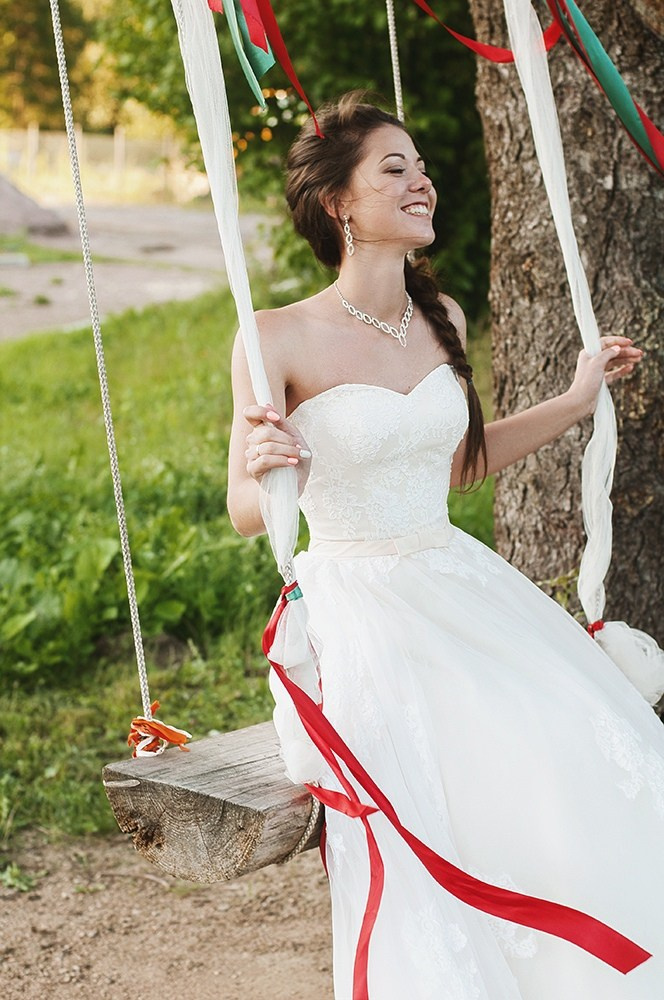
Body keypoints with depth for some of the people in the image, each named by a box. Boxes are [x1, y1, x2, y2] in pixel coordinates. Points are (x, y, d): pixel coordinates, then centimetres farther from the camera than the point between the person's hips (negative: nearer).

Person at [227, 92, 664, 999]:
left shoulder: (442, 318, 4)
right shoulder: (280, 337, -13)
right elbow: (246, 515, -11)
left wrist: (576, 400, 18)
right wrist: (266, 471, -34)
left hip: (461, 585, 6)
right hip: (358, 608, -5)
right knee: (423, 851, -12)